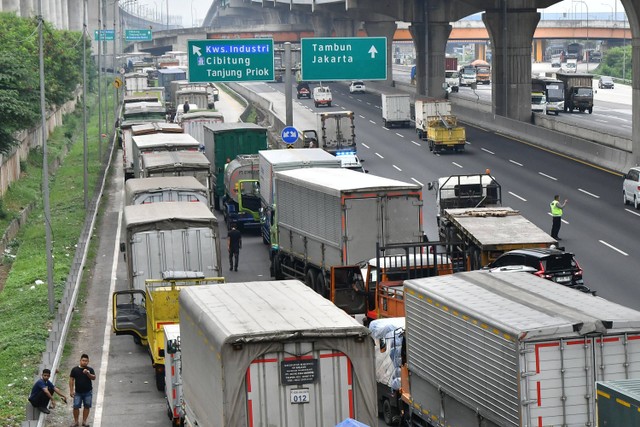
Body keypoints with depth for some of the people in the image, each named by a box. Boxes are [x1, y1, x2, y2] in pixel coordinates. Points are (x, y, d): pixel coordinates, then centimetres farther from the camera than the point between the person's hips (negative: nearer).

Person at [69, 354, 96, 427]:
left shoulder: (90, 369, -2)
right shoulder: (75, 369, -3)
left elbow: (93, 378, -14)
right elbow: (71, 380, -1)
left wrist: (88, 374, -33)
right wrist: (71, 390, -5)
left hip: (88, 392, 1)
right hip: (78, 392, -1)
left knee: (87, 406, 7)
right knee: (76, 406, -4)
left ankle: (84, 421, 20)